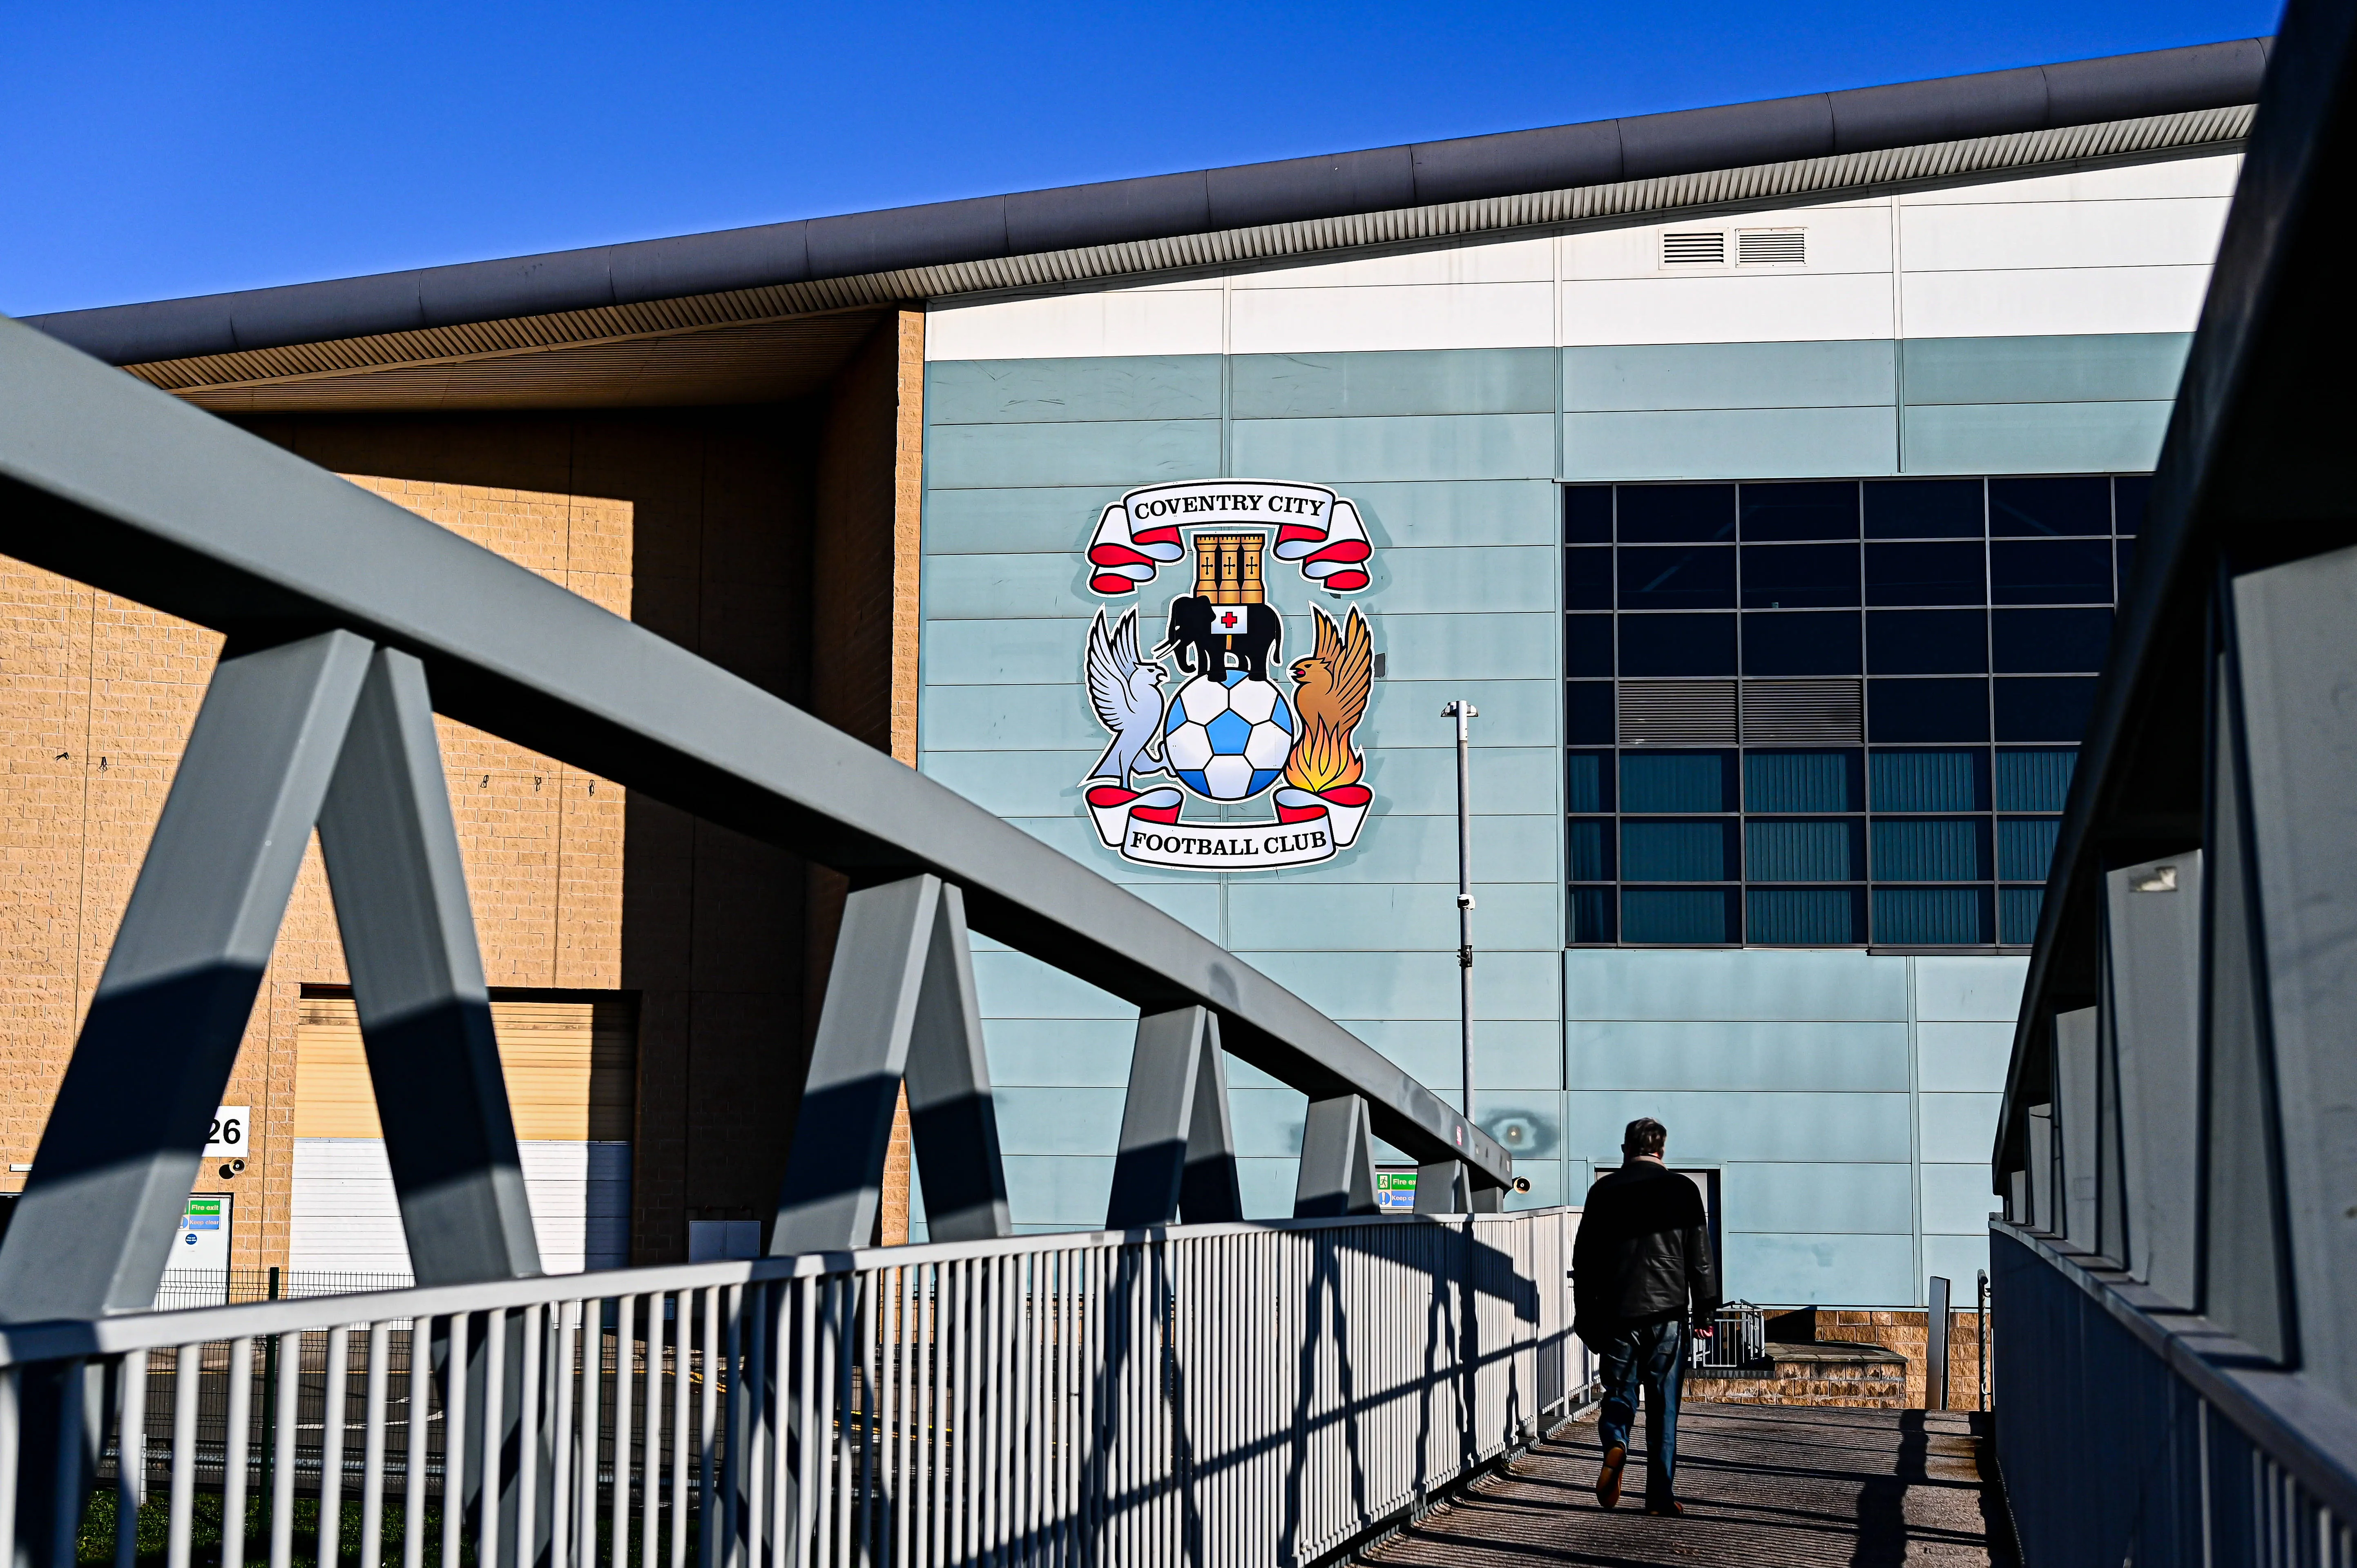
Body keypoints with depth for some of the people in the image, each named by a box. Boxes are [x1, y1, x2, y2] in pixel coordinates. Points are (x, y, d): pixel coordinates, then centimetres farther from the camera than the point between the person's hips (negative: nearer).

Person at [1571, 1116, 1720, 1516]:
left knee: (1619, 1393, 9)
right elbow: (1700, 1257, 3)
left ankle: (1615, 1443, -22)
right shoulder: (1682, 1190, 3)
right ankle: (1661, 1495, 4)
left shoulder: (1603, 1190, 4)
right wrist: (1704, 1311, 10)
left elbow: (1584, 1258, 6)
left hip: (1617, 1311, 0)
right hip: (1667, 1311, 0)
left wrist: (1585, 1317, 12)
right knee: (1663, 1407, 5)